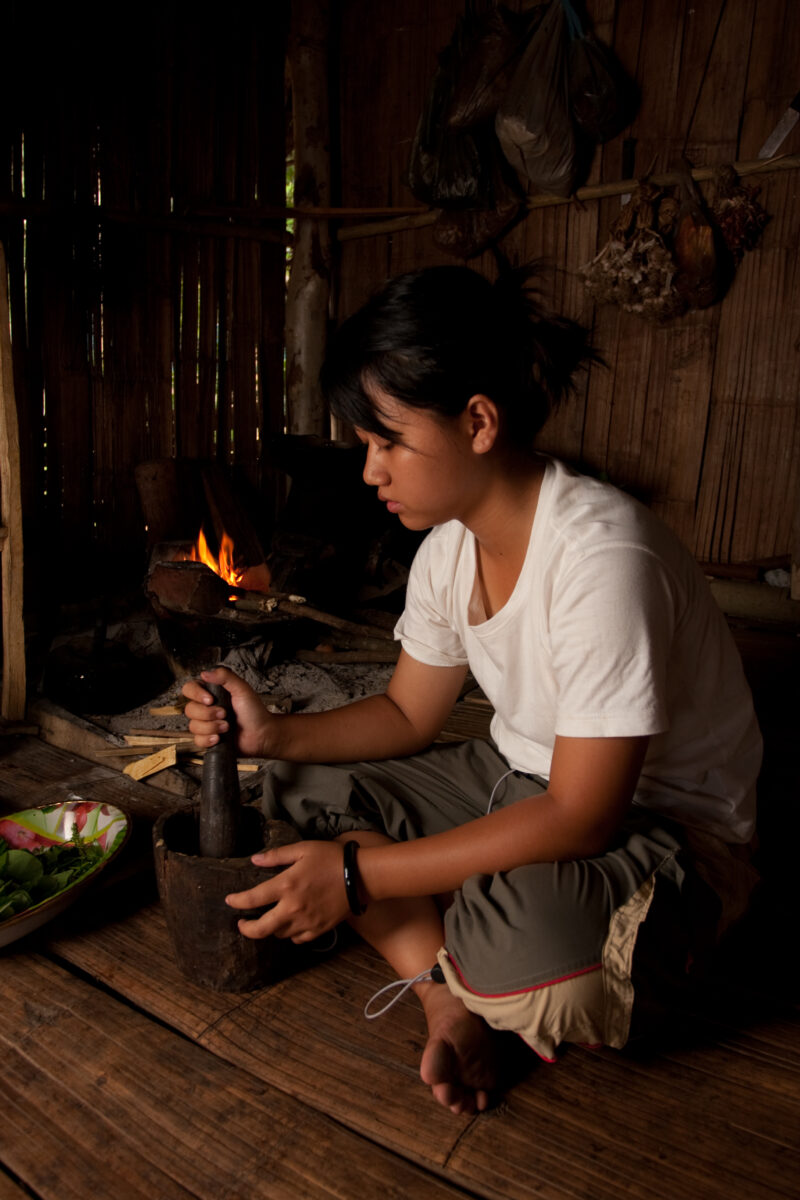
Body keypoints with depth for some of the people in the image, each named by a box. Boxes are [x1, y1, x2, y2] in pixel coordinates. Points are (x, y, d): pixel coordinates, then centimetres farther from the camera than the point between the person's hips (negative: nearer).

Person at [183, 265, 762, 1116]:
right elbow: (410, 715, 7)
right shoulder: (448, 550, -4)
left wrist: (361, 874, -26)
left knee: (521, 943, -38)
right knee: (302, 792, -3)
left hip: (661, 825, -7)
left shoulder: (602, 553, -30)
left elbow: (583, 816, -28)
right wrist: (274, 734, -10)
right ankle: (453, 1000, -9)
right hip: (520, 783, 8)